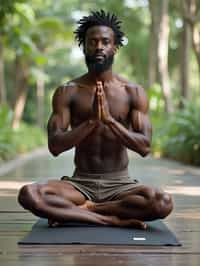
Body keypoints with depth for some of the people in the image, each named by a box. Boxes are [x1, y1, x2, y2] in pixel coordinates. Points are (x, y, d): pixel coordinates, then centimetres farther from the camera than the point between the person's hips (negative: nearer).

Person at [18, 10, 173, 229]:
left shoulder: (133, 92, 0)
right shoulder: (67, 92, -1)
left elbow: (144, 147, -8)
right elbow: (55, 146, -10)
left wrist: (110, 120, -21)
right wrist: (92, 121, -22)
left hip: (120, 184, 1)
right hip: (80, 183, 0)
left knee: (163, 203, -31)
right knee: (29, 194, -29)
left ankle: (80, 211, -16)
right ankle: (117, 220, -24)